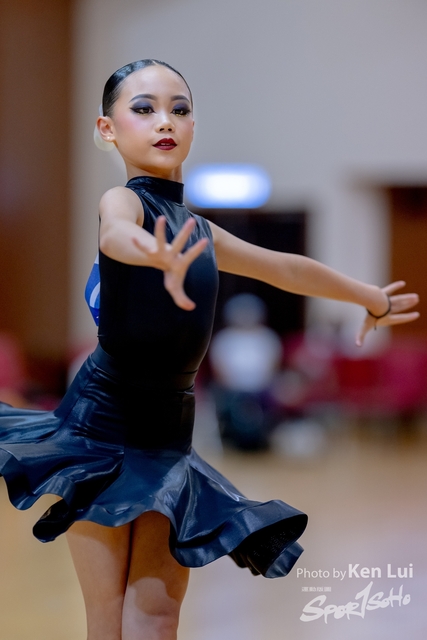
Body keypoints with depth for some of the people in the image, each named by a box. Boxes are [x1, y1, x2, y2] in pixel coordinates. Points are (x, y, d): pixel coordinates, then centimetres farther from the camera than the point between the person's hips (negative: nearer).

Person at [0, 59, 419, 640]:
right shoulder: (122, 199, -6)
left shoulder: (199, 232, 15)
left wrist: (372, 297, 43)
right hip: (103, 417, -5)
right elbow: (117, 235, -32)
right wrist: (159, 260, -57)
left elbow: (287, 269, 31)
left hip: (169, 427, 5)